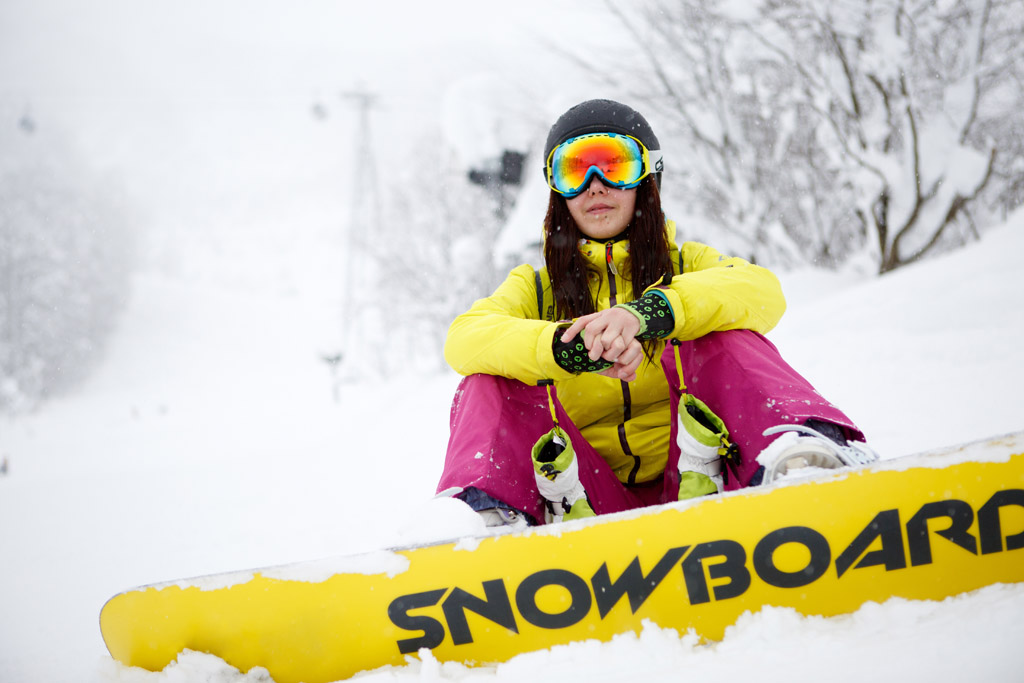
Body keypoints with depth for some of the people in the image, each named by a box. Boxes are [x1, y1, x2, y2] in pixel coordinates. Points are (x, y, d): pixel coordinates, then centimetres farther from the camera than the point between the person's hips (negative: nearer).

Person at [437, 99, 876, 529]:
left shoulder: (685, 265, 16)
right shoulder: (534, 287, 16)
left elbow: (763, 291, -10)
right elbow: (464, 339, -9)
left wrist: (648, 313, -29)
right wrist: (571, 347, -29)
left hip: (688, 482, 0)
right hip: (589, 504, 1)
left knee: (725, 340, -19)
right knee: (490, 382, -15)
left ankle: (800, 453, -47)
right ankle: (486, 511, -41)